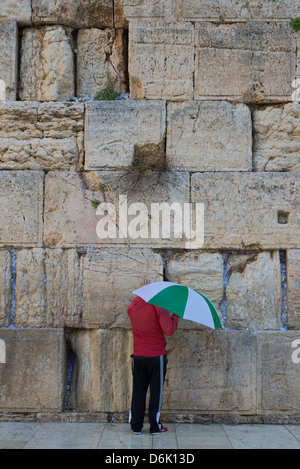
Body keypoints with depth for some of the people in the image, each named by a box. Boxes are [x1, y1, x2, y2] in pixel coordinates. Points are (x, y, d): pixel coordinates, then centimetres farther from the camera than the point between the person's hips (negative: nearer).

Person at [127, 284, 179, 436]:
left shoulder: (132, 307, 3)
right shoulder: (158, 307, -12)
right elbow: (169, 330, -18)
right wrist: (175, 315, -5)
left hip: (138, 357, 4)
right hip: (156, 356, -4)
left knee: (138, 391, 10)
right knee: (156, 392, 5)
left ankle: (136, 426, 14)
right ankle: (155, 427, 11)